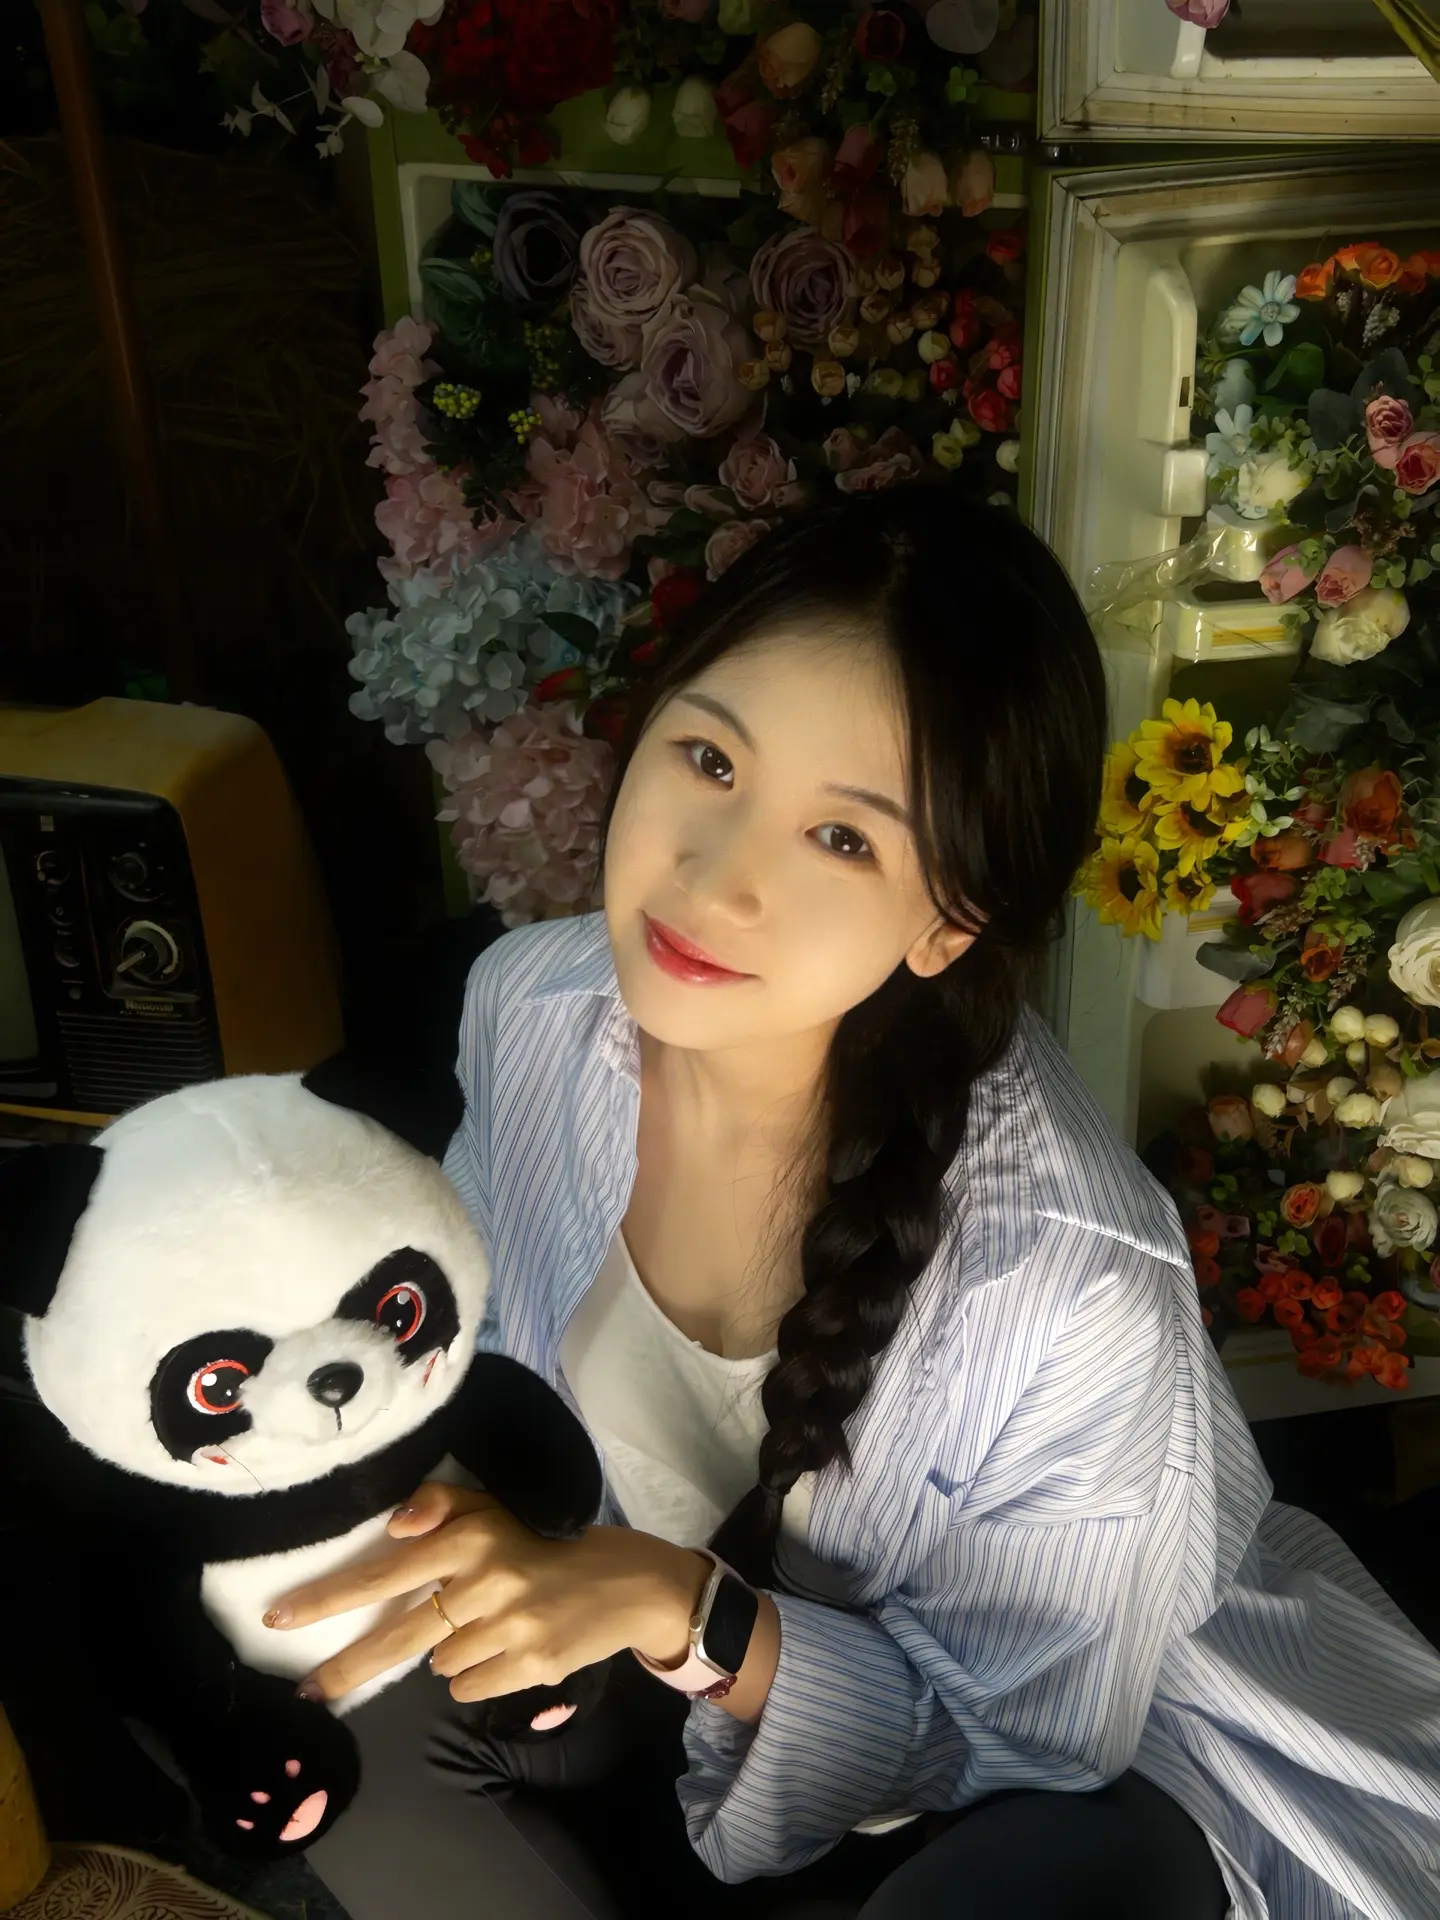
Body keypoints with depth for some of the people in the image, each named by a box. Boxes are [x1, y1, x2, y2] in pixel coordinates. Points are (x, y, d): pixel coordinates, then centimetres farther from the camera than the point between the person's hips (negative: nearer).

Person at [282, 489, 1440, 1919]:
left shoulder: (1069, 1282, -34)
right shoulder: (531, 1002, -19)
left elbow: (1011, 1737, -18)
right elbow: (493, 1343, 1)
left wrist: (685, 1612, -33)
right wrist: (443, 1505, -18)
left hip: (1045, 1771, -3)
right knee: (352, 1731, -14)